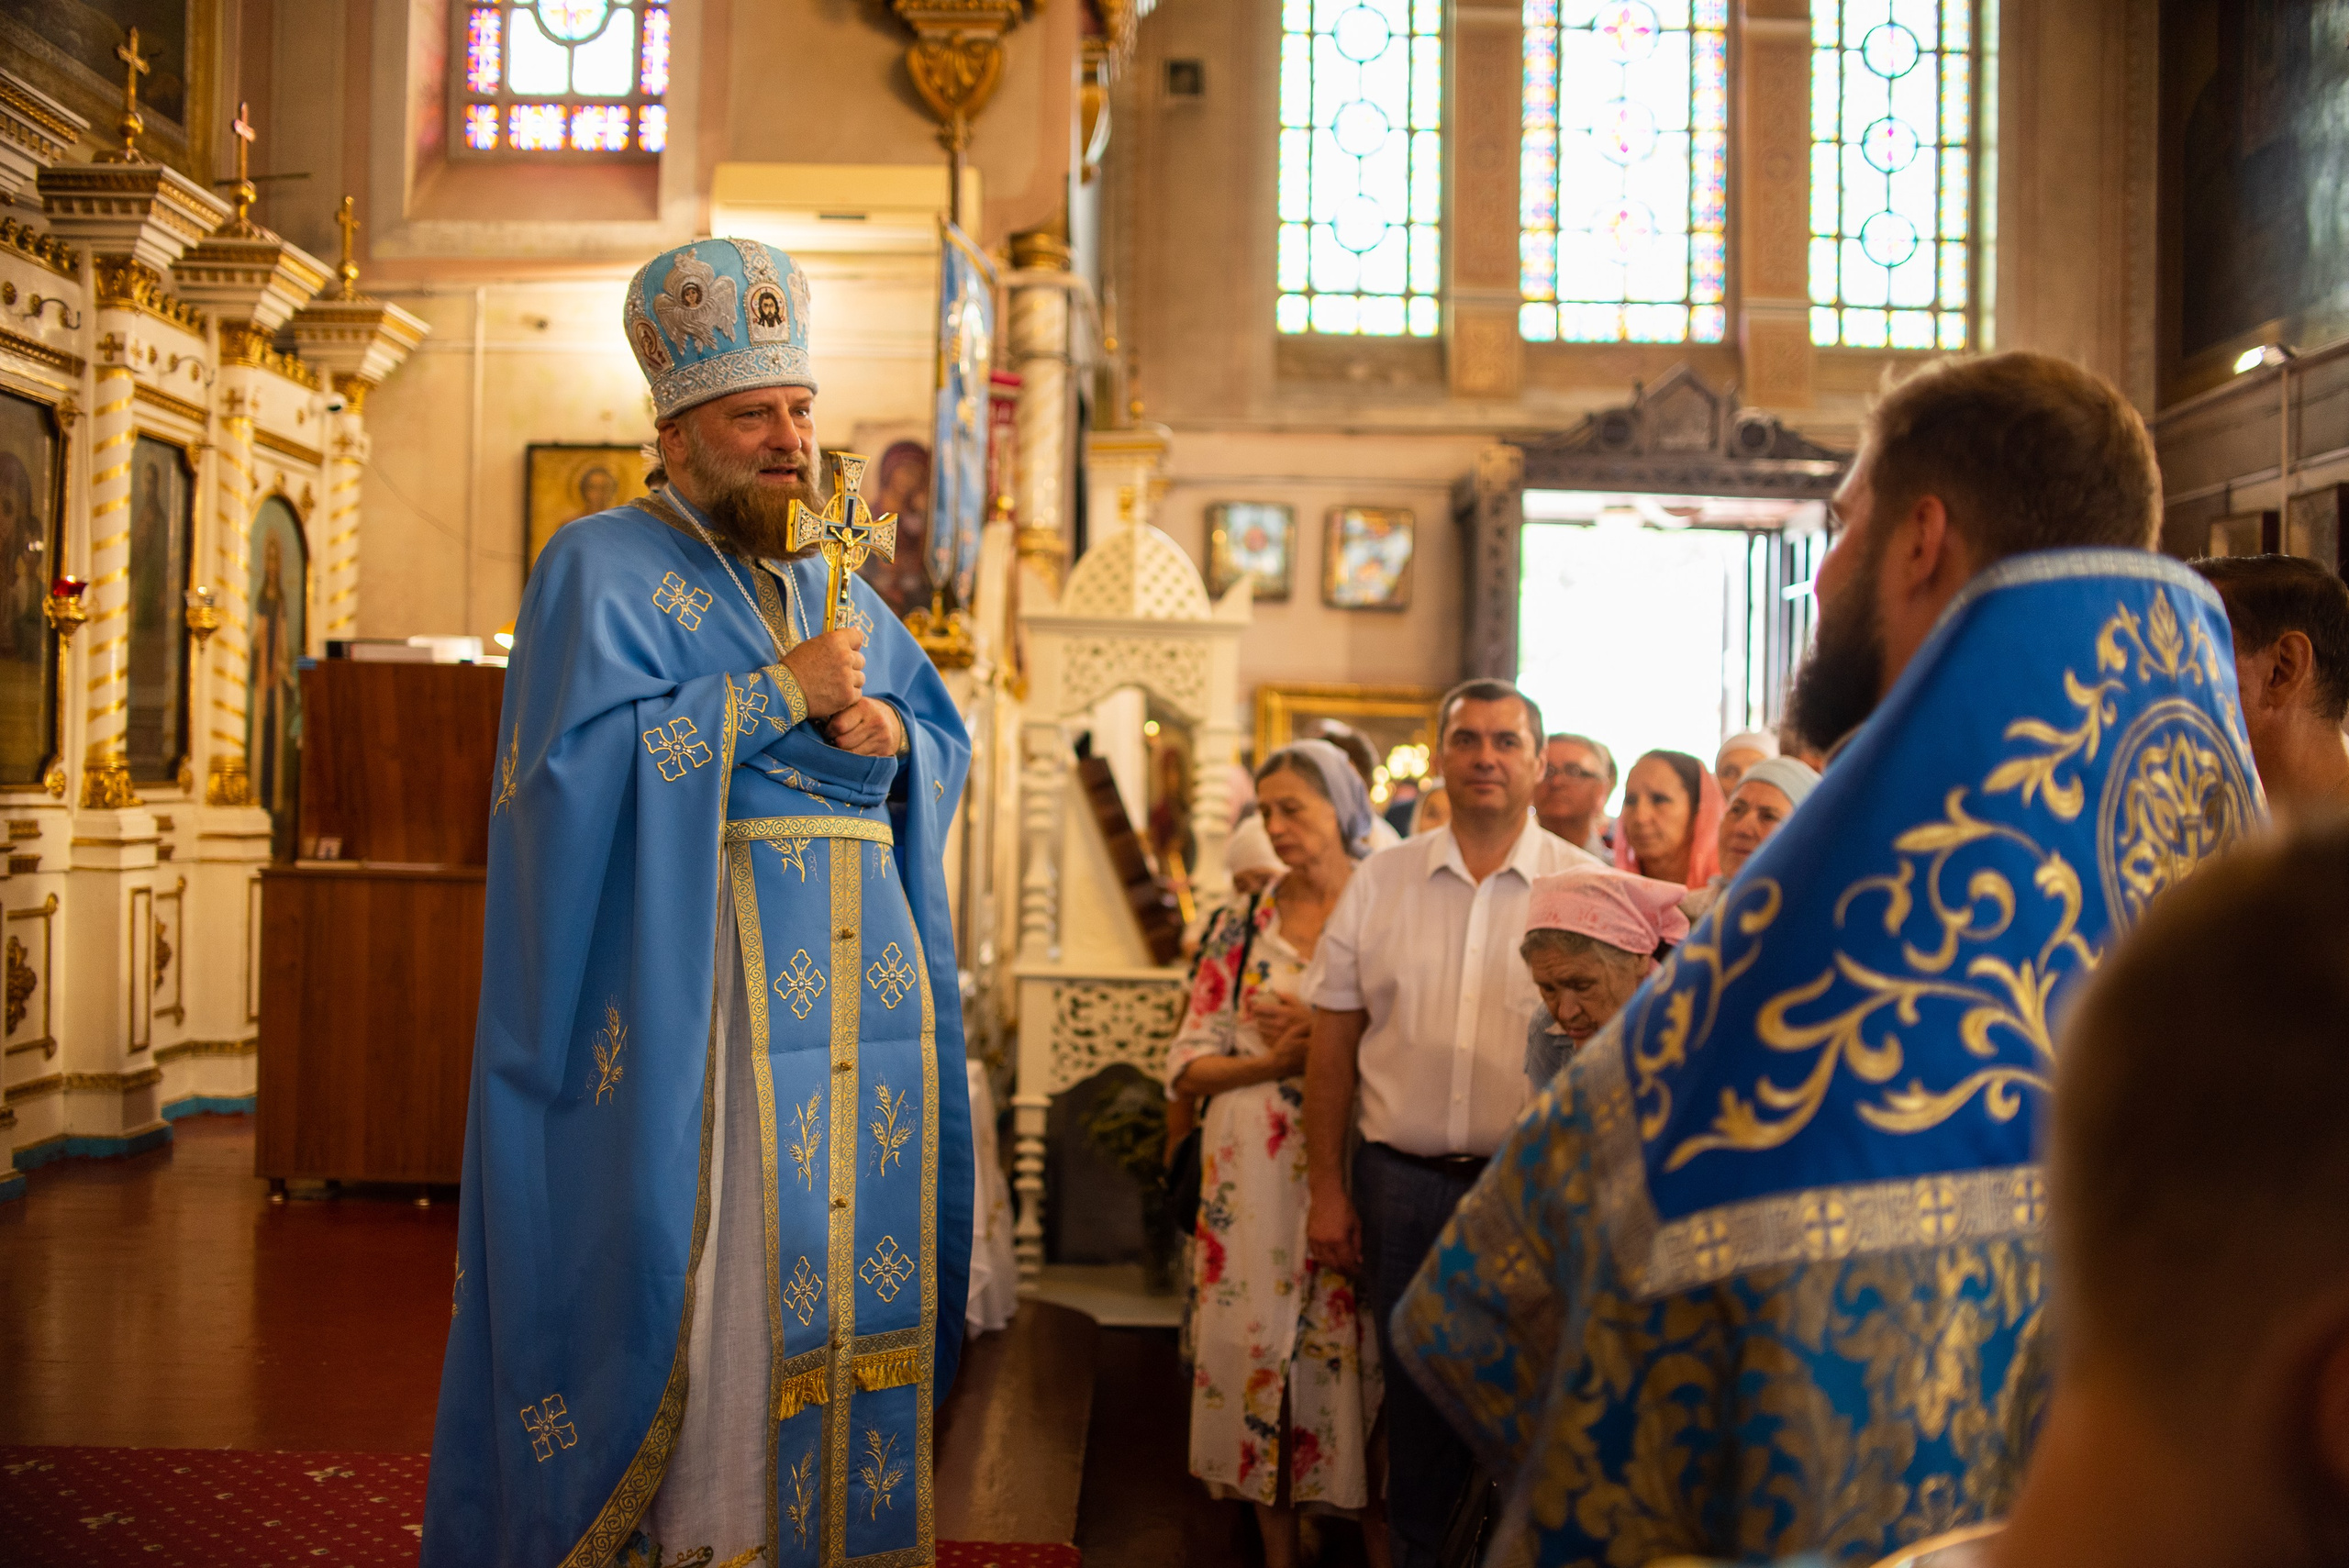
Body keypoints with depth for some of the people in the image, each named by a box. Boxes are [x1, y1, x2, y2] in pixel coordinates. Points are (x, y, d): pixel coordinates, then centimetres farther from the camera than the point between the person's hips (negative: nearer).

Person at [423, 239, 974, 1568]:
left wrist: (888, 732, -3)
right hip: (702, 969, -6)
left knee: (847, 1234, 6)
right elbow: (580, 753, -15)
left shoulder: (835, 586, 19)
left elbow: (948, 739, 20)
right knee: (716, 1243, -7)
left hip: (857, 964, 6)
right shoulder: (606, 567, -1)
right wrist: (780, 695, -14)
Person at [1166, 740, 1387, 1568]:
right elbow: (1187, 1064, 5)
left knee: (1361, 1345, -2)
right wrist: (1276, 1061, -11)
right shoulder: (1242, 930, 6)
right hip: (1255, 1172, 2)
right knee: (1260, 1336, 4)